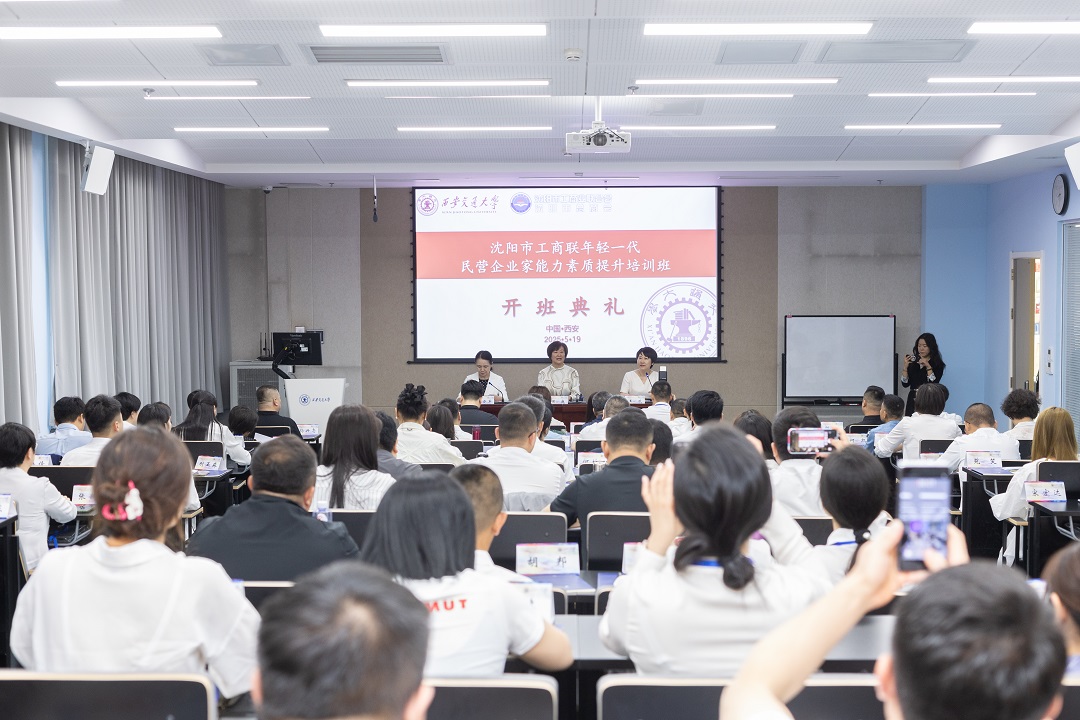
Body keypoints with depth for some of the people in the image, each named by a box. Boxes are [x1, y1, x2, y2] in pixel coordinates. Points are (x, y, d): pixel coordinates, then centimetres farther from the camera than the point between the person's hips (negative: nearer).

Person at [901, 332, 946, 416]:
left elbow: (934, 384, -13)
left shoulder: (938, 364, -1)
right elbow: (905, 384, 3)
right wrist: (905, 367, -6)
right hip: (912, 399, 3)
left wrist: (928, 367, -16)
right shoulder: (913, 362, 8)